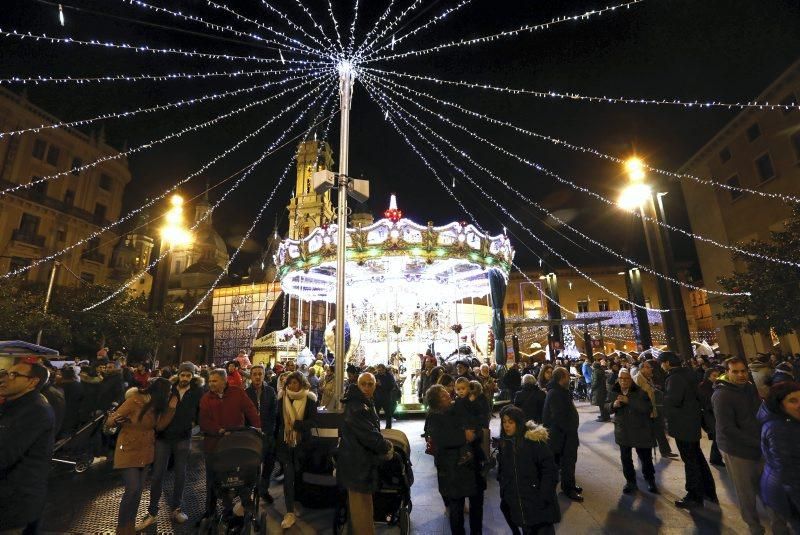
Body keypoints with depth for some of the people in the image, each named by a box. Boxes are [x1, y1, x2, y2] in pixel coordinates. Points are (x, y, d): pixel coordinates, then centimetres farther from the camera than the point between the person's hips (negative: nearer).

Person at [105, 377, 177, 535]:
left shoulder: (156, 405, -2)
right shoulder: (134, 401, -22)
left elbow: (160, 426, -4)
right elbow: (109, 421, -18)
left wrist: (171, 408, -13)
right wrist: (115, 420, -41)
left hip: (145, 451, 6)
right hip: (129, 450, -6)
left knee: (139, 490, 10)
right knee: (132, 489, -11)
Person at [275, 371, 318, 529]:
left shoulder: (309, 399, -9)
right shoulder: (282, 398, -1)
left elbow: (312, 421, -12)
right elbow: (278, 418, 7)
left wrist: (295, 424, -23)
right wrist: (276, 437, 6)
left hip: (303, 442, -1)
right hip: (285, 442, 1)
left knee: (299, 473, 13)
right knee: (288, 475, -3)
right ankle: (290, 513, 7)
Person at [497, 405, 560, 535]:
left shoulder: (534, 441, -16)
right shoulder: (503, 442, 1)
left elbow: (550, 469, -15)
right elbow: (502, 470, 10)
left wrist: (544, 498, -17)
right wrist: (504, 494, 4)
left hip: (537, 505, -4)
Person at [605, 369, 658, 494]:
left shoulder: (640, 391, -14)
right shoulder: (613, 392, -3)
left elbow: (648, 407, -26)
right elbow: (606, 407, 3)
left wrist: (629, 400, -33)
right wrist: (613, 405, -19)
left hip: (641, 431, -3)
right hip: (622, 431, 3)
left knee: (646, 457, 12)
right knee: (625, 458, 12)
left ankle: (650, 481, 36)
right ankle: (630, 481, 30)